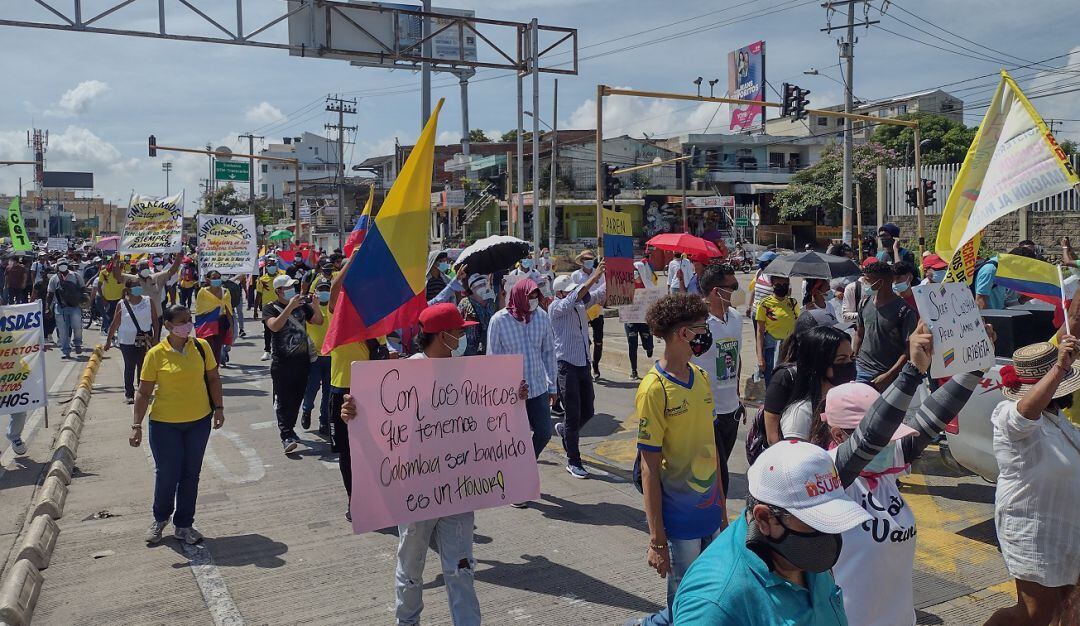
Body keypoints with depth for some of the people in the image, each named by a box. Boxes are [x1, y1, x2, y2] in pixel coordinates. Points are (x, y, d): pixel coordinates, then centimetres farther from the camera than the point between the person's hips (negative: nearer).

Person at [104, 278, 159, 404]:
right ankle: (129, 394, 9)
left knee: (143, 366, 4)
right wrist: (108, 341, 7)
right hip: (127, 340, -1)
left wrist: (155, 338, -2)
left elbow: (155, 320, 3)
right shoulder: (122, 305, -2)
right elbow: (115, 324, 4)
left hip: (145, 340, 1)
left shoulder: (149, 302, 0)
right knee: (129, 366, 2)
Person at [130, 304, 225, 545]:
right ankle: (160, 519, 32)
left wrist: (218, 407, 1)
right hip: (165, 424, -2)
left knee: (190, 475, 10)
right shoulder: (156, 354, -9)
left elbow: (213, 378, 7)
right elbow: (143, 392, -7)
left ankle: (183, 525, 25)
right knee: (167, 475, 4)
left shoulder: (201, 346, -2)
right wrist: (137, 425, -11)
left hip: (199, 421, 2)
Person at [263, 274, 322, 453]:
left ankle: (289, 430, 26)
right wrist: (290, 306, -27)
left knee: (297, 398, 12)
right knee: (283, 400, -6)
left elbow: (319, 321, 6)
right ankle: (287, 437, -11)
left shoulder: (301, 305, 9)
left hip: (302, 360, 5)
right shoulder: (270, 308, -3)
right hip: (282, 363, -4)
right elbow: (274, 326, -22)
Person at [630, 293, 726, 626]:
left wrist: (722, 508, 15)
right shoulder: (655, 389, -18)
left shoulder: (701, 377, 3)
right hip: (679, 522, -7)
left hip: (710, 513, 7)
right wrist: (656, 541, -14)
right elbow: (649, 470, -16)